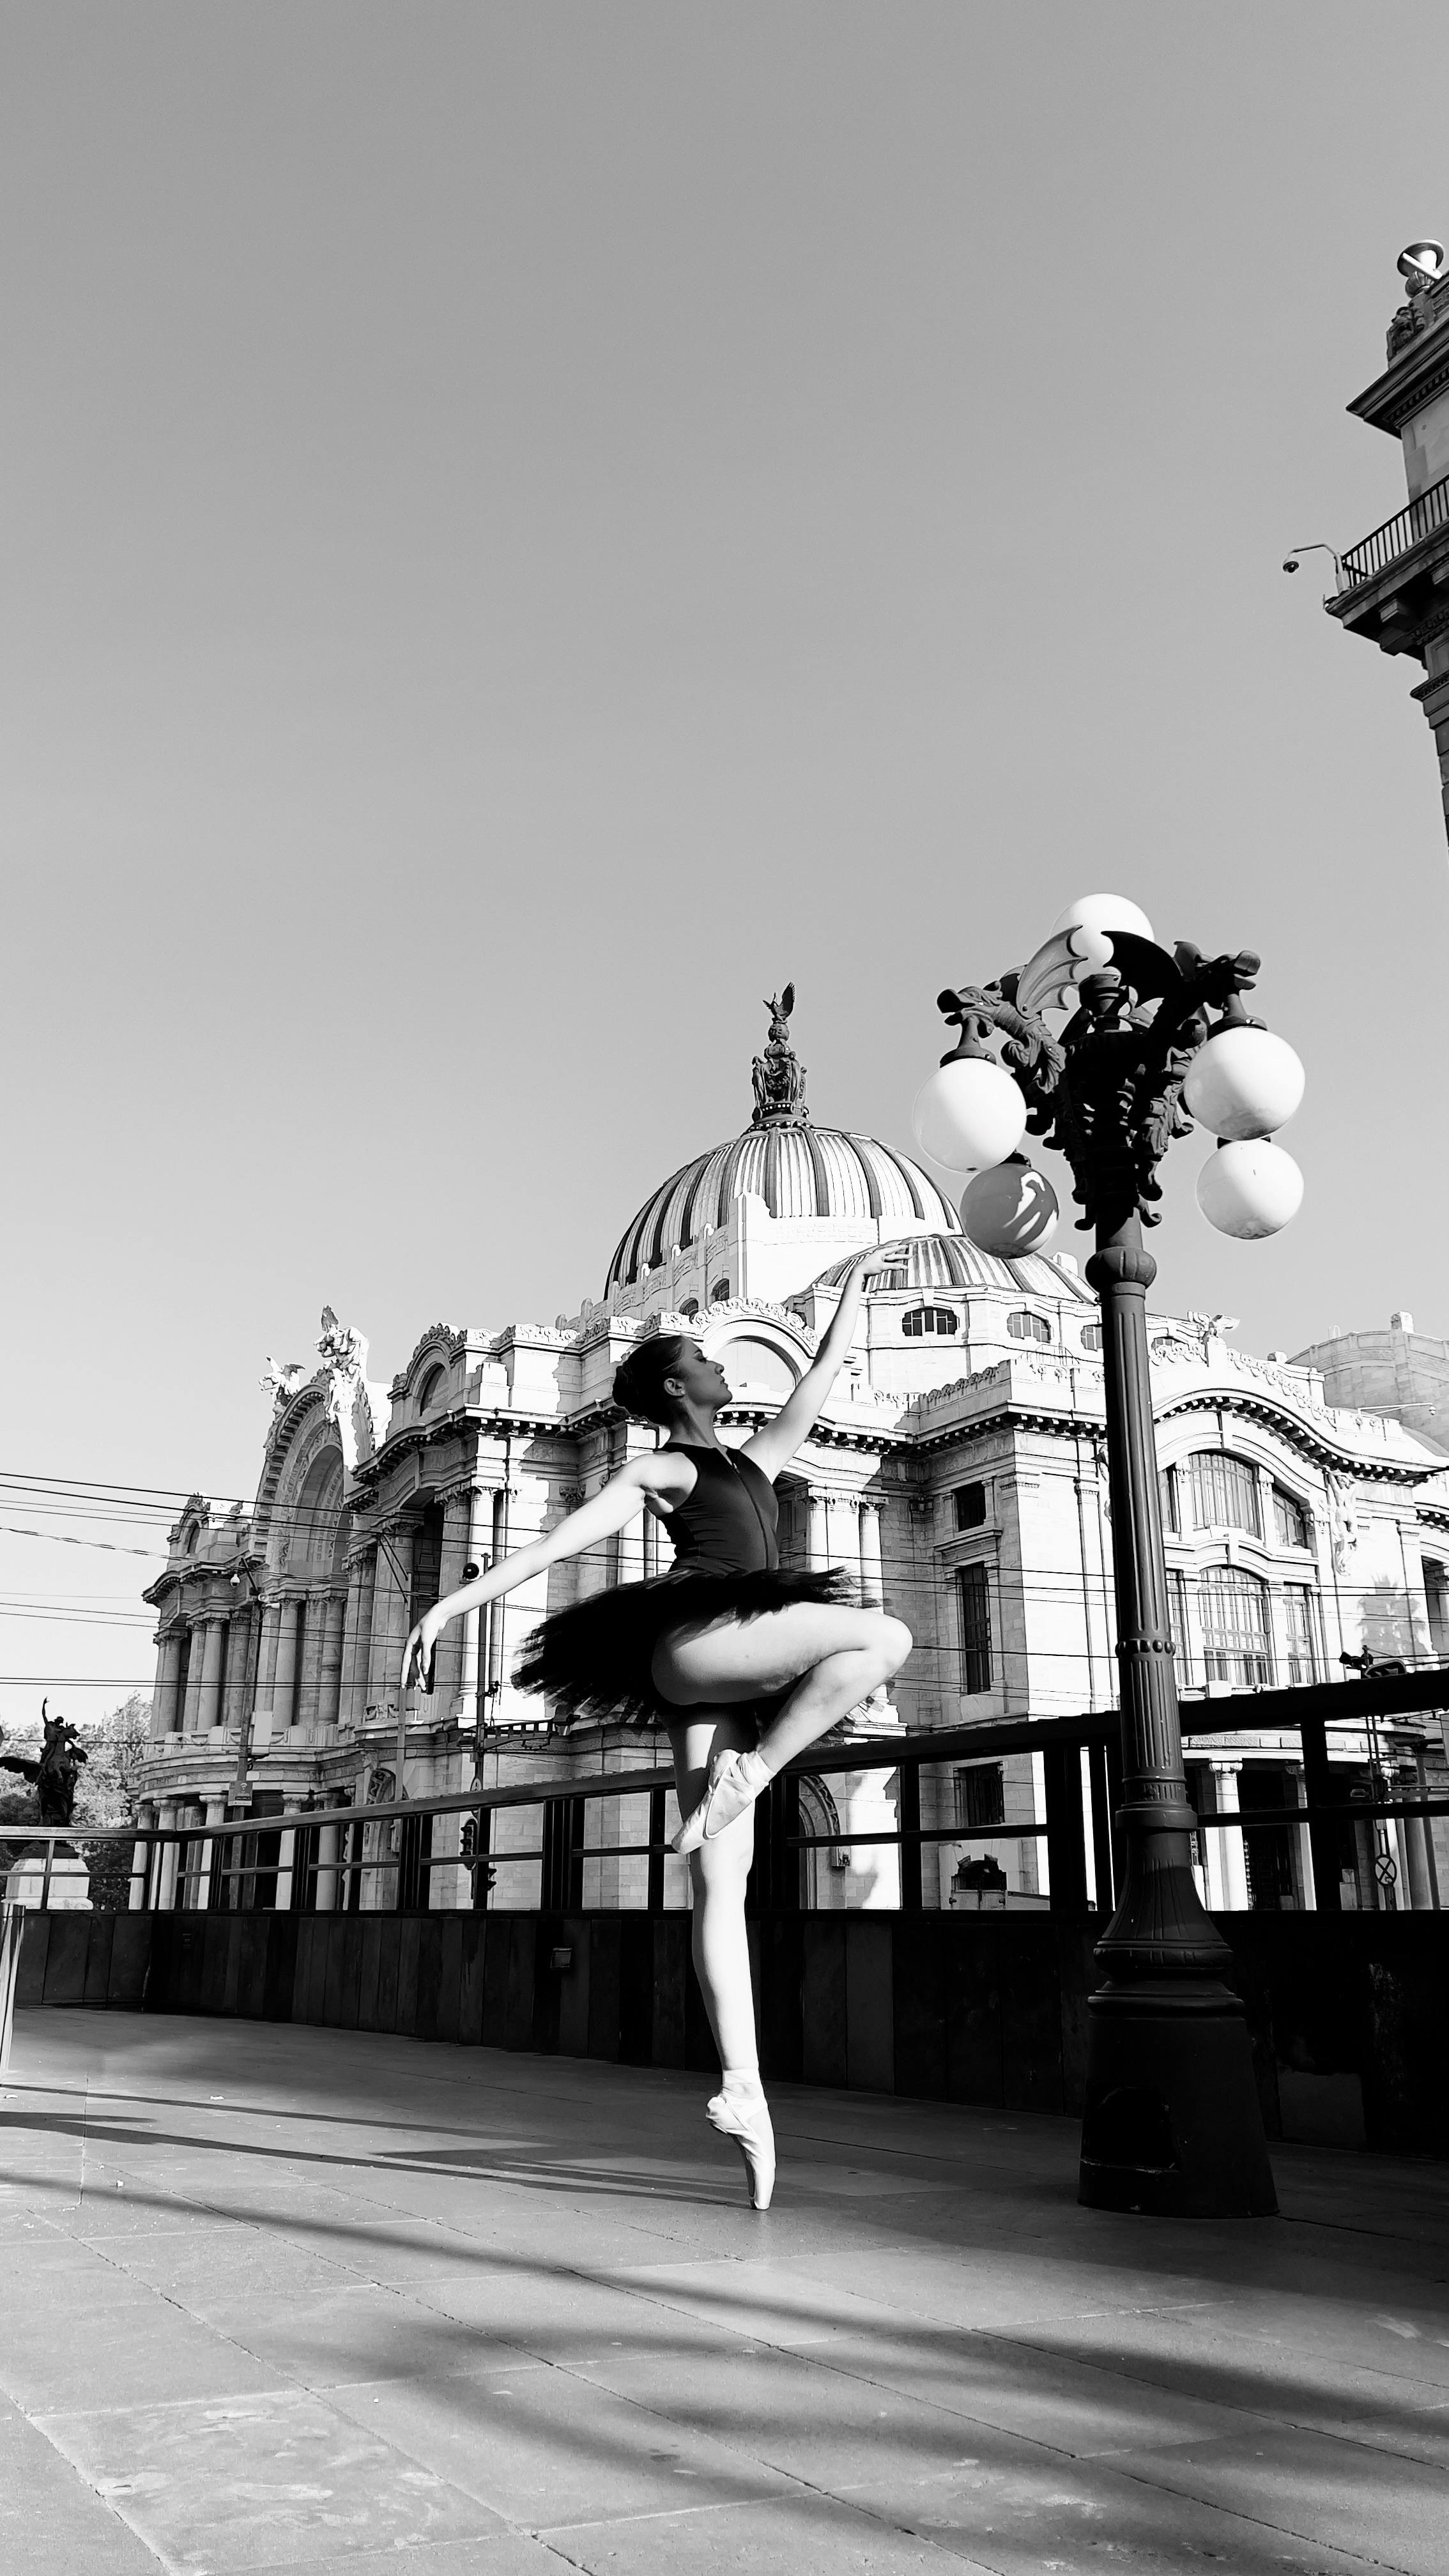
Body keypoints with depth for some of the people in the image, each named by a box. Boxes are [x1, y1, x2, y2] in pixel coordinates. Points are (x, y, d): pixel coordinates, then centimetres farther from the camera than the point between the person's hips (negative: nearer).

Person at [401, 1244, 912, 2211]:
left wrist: (854, 1287, 39)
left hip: (729, 1684, 6)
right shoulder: (660, 1471, 8)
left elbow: (823, 1377, 34)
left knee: (723, 1885, 0)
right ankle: (754, 1771, -19)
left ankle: (744, 2091, -3)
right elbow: (553, 1543, 1)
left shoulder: (753, 1461, 28)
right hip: (692, 1645, -6)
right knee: (886, 1635, -18)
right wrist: (456, 1601, -7)